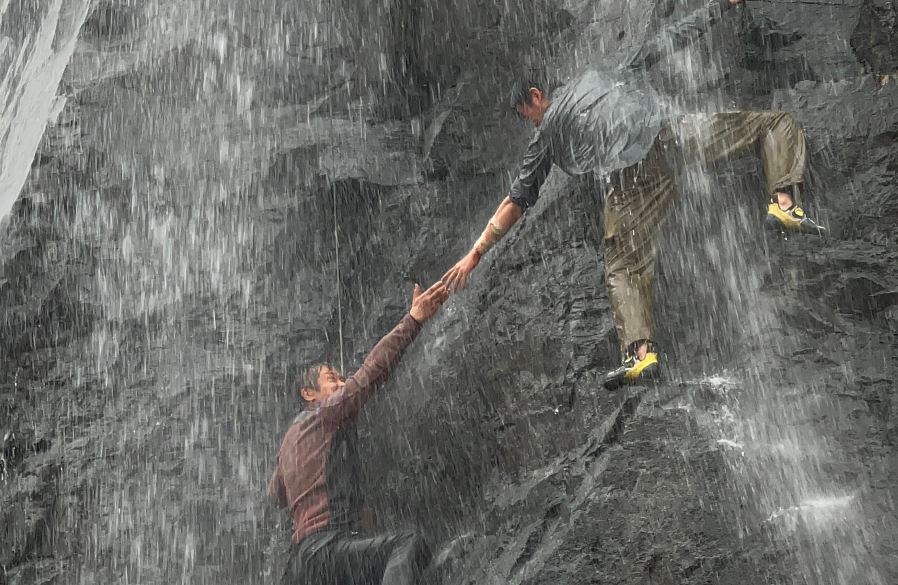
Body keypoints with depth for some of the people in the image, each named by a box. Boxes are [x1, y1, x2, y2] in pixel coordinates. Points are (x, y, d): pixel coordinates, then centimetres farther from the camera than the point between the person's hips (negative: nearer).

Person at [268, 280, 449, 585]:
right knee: (409, 544, -27)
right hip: (327, 547, -10)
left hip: (301, 558, 10)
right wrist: (414, 319, -9)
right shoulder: (326, 414, 1)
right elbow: (372, 370, -8)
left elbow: (276, 493, 39)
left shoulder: (291, 437, 25)